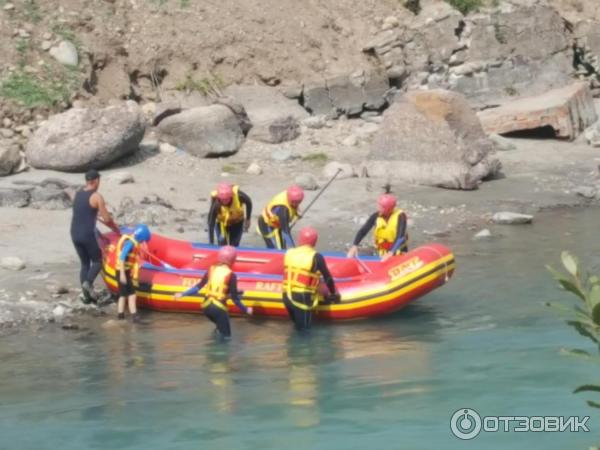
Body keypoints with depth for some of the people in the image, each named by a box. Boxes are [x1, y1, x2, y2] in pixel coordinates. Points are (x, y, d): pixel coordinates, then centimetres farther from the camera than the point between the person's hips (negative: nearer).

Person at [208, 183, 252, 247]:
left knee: (234, 245, 6)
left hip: (237, 223, 2)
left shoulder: (238, 196, -35)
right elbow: (211, 224, -35)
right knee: (222, 244, -10)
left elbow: (248, 202, -11)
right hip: (221, 224, -2)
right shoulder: (216, 205, -38)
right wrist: (211, 243, -37)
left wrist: (247, 219, -3)